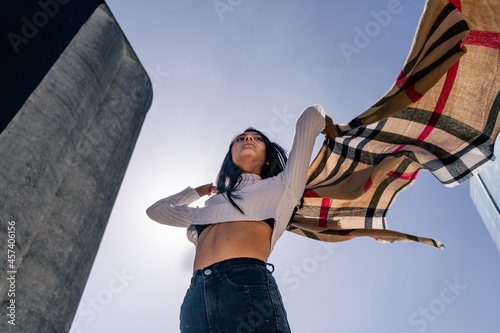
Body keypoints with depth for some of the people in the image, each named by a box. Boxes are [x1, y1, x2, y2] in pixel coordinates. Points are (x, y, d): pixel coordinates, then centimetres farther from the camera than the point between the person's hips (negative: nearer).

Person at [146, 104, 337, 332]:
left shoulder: (281, 186, 19)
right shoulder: (210, 206, 30)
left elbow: (310, 116, 22)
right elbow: (156, 210, 46)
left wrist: (327, 127, 43)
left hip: (248, 287, -3)